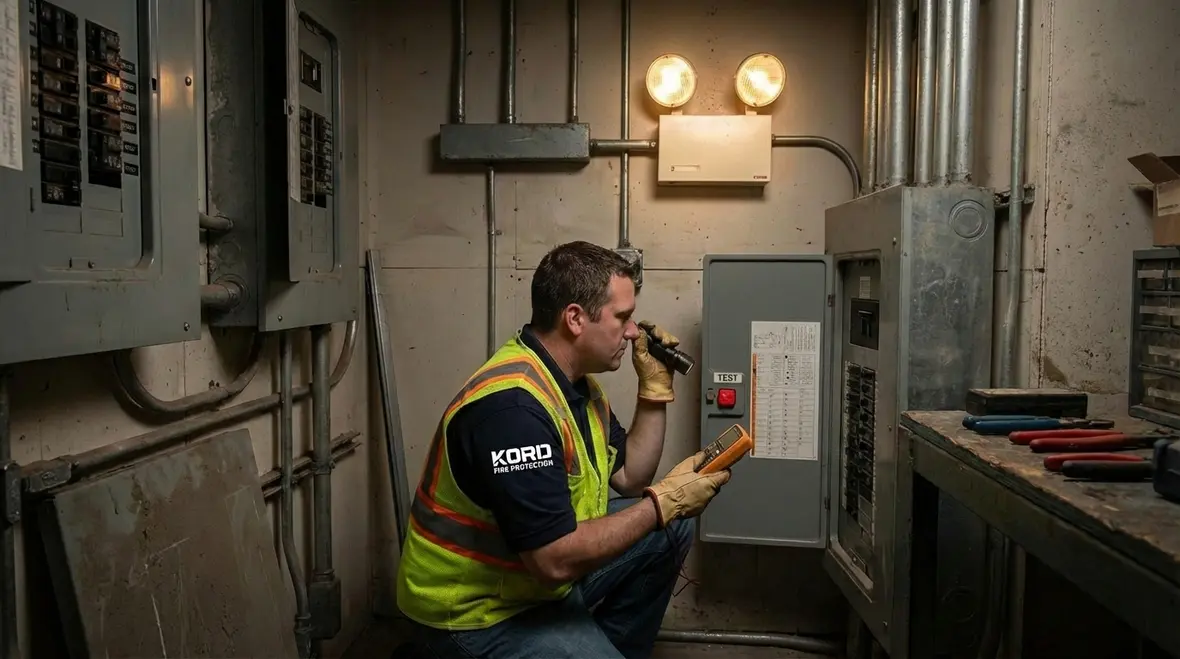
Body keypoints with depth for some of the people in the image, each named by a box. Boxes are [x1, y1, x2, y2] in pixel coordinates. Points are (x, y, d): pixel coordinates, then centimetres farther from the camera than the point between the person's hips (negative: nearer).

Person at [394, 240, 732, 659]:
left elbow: (629, 478, 11)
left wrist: (655, 388, 1)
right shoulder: (514, 404, -28)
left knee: (673, 527, 6)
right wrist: (663, 502, -20)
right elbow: (555, 560, -29)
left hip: (540, 577, 9)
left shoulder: (576, 382, 3)